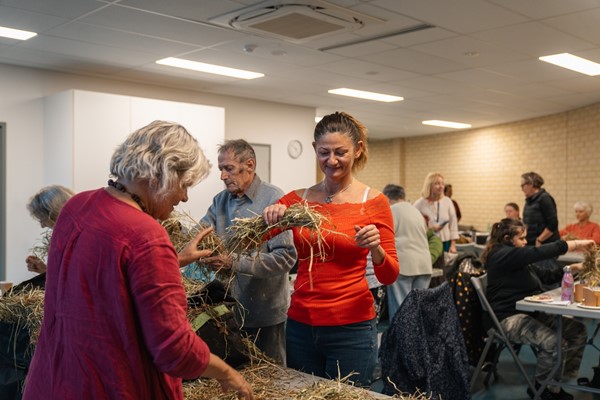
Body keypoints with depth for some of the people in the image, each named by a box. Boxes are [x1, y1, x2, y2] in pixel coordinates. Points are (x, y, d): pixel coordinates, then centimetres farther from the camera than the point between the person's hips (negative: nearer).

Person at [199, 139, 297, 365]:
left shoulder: (274, 199, -14)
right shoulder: (221, 201, 8)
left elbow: (285, 256, -22)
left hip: (264, 314, -5)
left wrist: (235, 263, -27)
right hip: (229, 311, 6)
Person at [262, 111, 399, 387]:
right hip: (300, 325, 3)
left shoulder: (374, 202, -6)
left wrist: (375, 249, -26)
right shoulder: (298, 200, 2)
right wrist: (269, 218, -22)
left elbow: (389, 276, -6)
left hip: (351, 328, -3)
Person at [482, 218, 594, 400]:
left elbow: (545, 273, 18)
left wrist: (575, 268, 5)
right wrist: (578, 243, -16)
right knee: (553, 343, -30)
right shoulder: (503, 255, -15)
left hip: (530, 312, 10)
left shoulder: (514, 258, 17)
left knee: (578, 330, -3)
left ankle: (564, 380, 3)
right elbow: (539, 253, -22)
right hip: (509, 318, -10)